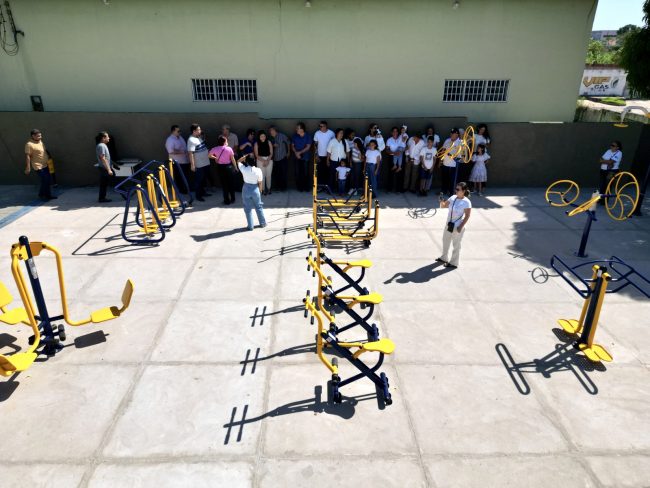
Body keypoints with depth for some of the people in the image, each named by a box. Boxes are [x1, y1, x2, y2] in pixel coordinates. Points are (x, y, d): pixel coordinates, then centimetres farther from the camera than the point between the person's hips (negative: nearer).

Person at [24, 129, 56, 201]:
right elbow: (27, 156, -17)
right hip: (38, 166, -8)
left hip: (45, 165, 8)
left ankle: (48, 195, 21)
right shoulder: (29, 144, -16)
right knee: (45, 181, -7)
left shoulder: (40, 141, 9)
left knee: (48, 181, 11)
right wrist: (28, 168, -19)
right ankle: (41, 195, 8)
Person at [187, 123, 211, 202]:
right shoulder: (191, 140, -19)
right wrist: (192, 165, -25)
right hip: (199, 165, -9)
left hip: (205, 163, 9)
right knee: (198, 180, 1)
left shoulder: (199, 137, 9)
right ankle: (198, 195, 11)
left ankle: (202, 192, 33)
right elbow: (190, 153, -23)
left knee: (203, 179, 20)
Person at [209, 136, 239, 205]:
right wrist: (235, 167, 4)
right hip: (229, 167, -1)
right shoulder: (229, 149, -12)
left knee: (224, 184, 10)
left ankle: (227, 200, 14)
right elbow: (233, 159, -8)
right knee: (231, 183, 14)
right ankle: (232, 199, 23)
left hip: (220, 168, 1)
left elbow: (209, 155, 5)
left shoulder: (215, 149, -7)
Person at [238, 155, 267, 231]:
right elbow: (260, 183, -7)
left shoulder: (244, 169, -15)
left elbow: (238, 161, 5)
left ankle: (250, 226, 15)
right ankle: (263, 223, 29)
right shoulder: (258, 170, -16)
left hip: (246, 189, 0)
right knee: (259, 207, 18)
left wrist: (245, 156, -2)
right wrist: (260, 190, 8)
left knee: (248, 208, 10)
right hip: (255, 190, 1)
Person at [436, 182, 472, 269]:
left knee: (456, 245, 5)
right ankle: (444, 258, 41)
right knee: (445, 241, 22)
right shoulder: (453, 198, 2)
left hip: (457, 227, -8)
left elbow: (467, 216, -15)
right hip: (449, 224, 8)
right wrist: (442, 201, -14)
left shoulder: (466, 202, -16)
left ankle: (454, 263, 18)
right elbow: (443, 206, 8)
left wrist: (461, 226, -20)